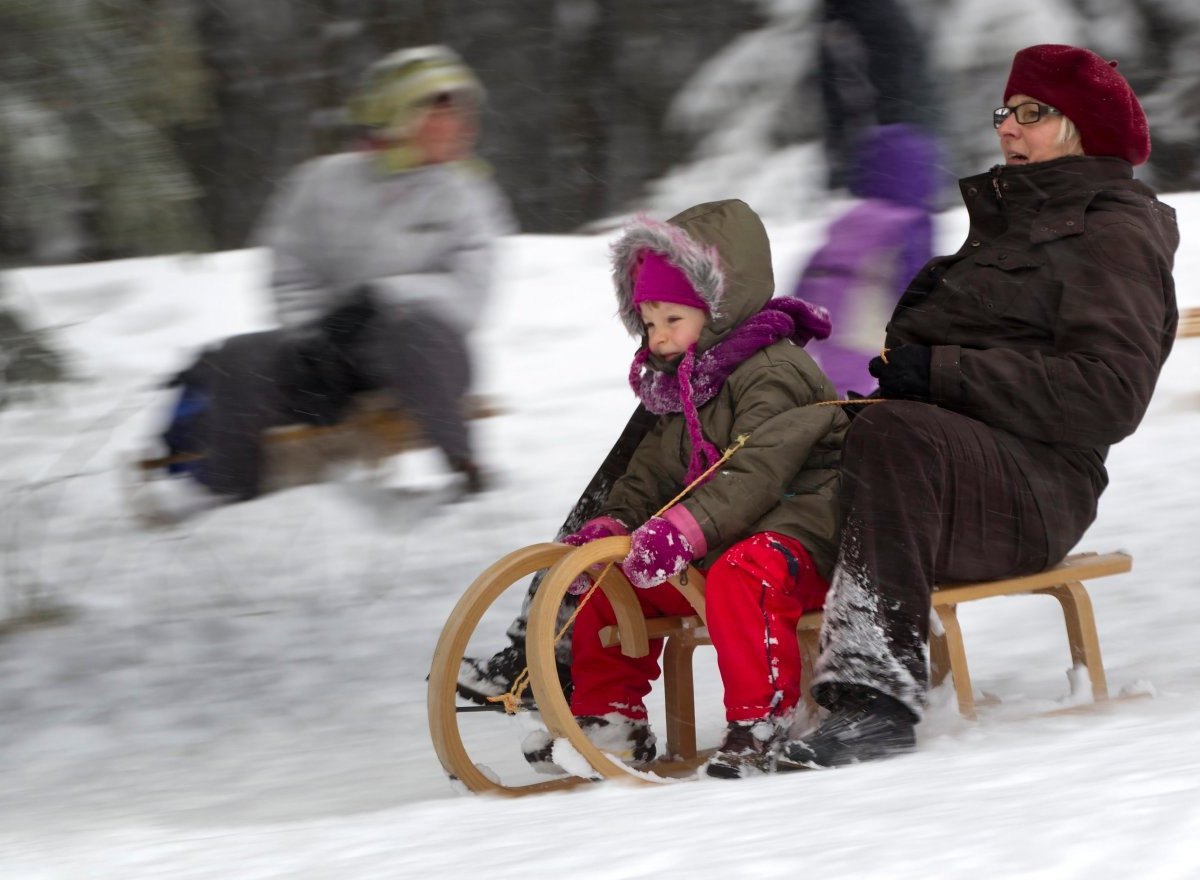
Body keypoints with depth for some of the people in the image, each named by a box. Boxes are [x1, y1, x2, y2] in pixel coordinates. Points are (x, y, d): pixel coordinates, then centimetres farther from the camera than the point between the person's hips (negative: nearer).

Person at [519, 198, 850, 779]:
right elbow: (650, 475, 16)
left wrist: (683, 530, -39)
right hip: (715, 547, 10)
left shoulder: (774, 372, -14)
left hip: (798, 528, -10)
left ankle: (760, 719, -37)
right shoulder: (680, 388, 16)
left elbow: (754, 475, -27)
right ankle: (611, 718, 12)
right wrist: (610, 526, -4)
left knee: (740, 576, -40)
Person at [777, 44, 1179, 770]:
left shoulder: (1115, 235, 0)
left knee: (892, 435, -36)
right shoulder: (1008, 219, 29)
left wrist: (942, 371, -18)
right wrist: (901, 368, 4)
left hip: (1035, 489, -9)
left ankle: (879, 696, -46)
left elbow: (1108, 396, -15)